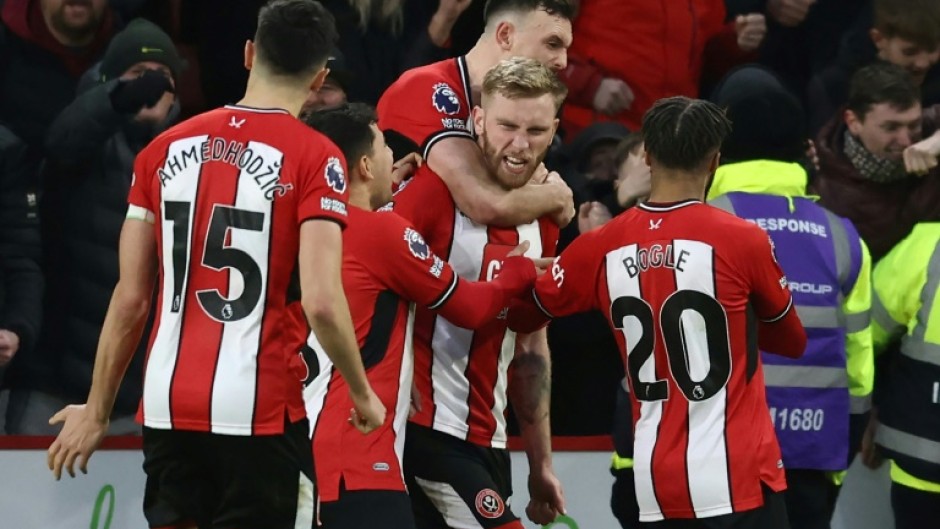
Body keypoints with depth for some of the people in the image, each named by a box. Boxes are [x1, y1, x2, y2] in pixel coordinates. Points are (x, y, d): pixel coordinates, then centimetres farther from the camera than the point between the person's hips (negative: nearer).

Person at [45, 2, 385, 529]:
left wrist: (97, 410, 18)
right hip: (260, 408, -4)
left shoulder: (167, 148, 8)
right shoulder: (314, 158, -6)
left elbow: (130, 299, 9)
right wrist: (363, 393, 1)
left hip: (167, 407, 4)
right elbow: (321, 302, -15)